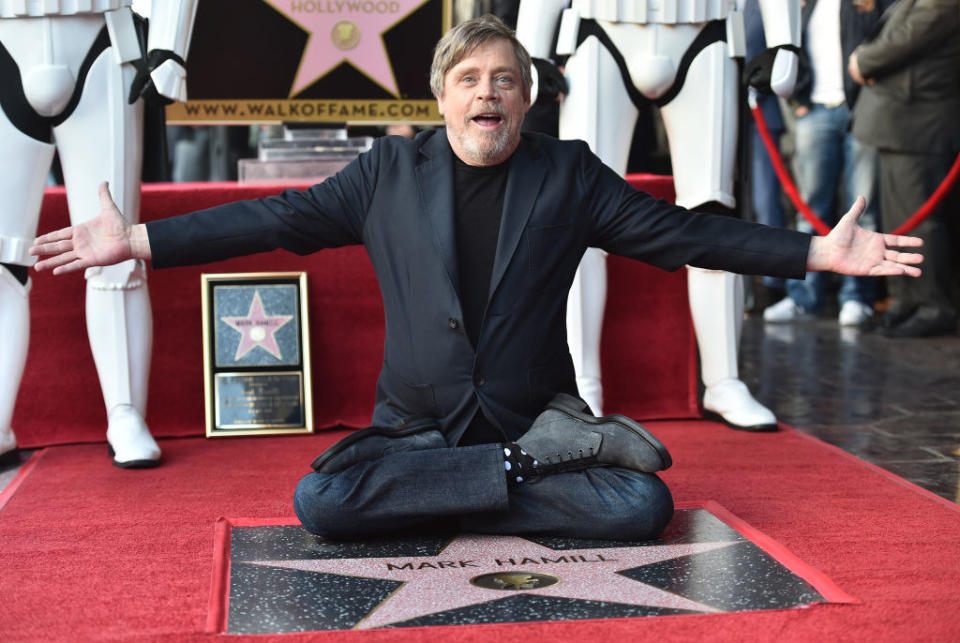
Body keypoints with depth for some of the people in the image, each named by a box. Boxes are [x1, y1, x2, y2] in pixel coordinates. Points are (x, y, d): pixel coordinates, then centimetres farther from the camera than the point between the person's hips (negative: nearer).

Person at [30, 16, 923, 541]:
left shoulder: (570, 175, 3)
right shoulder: (390, 171, 4)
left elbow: (680, 233, 2)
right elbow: (280, 218, 4)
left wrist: (819, 252, -4)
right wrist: (139, 240, -2)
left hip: (536, 415, -1)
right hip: (417, 425, 2)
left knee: (643, 504, -24)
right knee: (319, 501, -27)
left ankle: (462, 505, -10)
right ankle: (535, 469, -18)